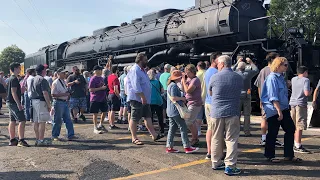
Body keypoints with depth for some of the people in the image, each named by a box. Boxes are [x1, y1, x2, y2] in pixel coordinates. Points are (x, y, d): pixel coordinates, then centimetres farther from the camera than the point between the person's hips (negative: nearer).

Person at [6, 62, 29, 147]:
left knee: (12, 121, 12)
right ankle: (21, 140, -15)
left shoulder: (10, 79, 17)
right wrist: (19, 104, -24)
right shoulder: (14, 79, -15)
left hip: (10, 103, 11)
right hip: (14, 103, -11)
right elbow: (13, 92, -21)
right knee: (22, 120, -12)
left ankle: (12, 140, 18)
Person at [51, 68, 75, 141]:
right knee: (57, 120, 2)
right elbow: (53, 94, -18)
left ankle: (70, 135, 12)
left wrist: (68, 95, 10)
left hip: (65, 102, 8)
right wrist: (64, 94, -20)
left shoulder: (64, 82, 14)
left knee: (68, 119, 7)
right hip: (58, 103, -8)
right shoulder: (55, 83, -12)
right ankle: (55, 136, 16)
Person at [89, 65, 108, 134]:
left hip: (103, 98, 8)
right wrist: (101, 88, -20)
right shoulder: (93, 79, -12)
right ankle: (95, 128, 12)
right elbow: (90, 89, -19)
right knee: (95, 113, 2)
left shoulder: (101, 78, 12)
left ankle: (101, 125, 29)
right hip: (95, 99, -7)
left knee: (105, 111, 11)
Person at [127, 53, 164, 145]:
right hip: (137, 99, -10)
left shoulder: (142, 70, 17)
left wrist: (145, 98, 21)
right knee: (134, 119, -1)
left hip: (144, 99, 10)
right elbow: (136, 86, -25)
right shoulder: (135, 70, -16)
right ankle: (134, 138, 7)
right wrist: (143, 97, -26)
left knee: (148, 117, 9)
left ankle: (154, 135, 12)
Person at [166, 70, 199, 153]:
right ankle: (187, 147, 2)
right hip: (176, 111, -10)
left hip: (171, 111, 10)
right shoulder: (174, 86, -15)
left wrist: (182, 99, 13)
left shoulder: (170, 85, 17)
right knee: (183, 128, -3)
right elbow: (174, 98, -23)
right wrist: (183, 98, -9)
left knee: (172, 129, 11)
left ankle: (169, 147, 13)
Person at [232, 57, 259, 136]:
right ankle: (247, 132, 8)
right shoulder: (248, 73, -4)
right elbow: (256, 70, 15)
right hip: (247, 96, -1)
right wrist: (251, 62, 24)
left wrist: (237, 63, 27)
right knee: (247, 115, 5)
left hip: (237, 96, 1)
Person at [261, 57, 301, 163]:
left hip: (283, 108, 10)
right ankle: (270, 156, 16)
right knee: (273, 133, 1)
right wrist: (279, 111, -23)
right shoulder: (272, 78, -16)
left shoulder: (281, 77, 14)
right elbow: (273, 97, -21)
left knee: (290, 130, 10)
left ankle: (289, 155, 20)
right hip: (274, 110, -10)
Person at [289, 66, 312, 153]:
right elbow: (307, 93, -17)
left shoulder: (293, 79, 11)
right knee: (299, 126, -6)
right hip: (301, 104, -7)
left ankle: (293, 144, 24)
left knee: (293, 126, 14)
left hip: (292, 103, 7)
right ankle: (298, 147, -6)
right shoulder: (306, 80, -8)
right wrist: (311, 91, 4)